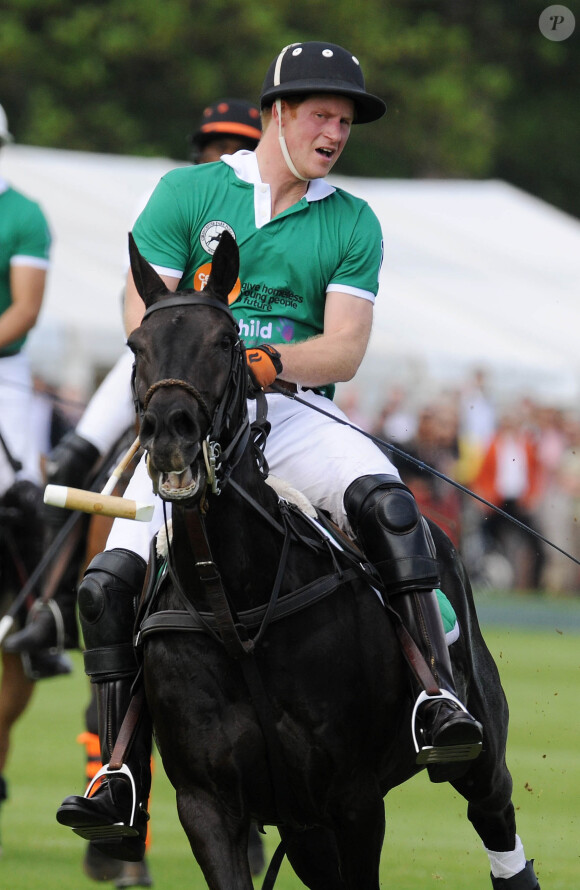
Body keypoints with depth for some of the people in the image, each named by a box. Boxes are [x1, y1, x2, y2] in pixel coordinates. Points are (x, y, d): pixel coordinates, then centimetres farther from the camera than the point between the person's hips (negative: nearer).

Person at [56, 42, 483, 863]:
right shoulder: (187, 193, 9)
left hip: (298, 415, 0)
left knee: (384, 500, -32)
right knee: (109, 580, -16)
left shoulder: (353, 224, 11)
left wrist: (270, 361, -19)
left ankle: (438, 700, -37)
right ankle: (123, 793, -9)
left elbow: (345, 348, 1)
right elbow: (143, 317, 2)